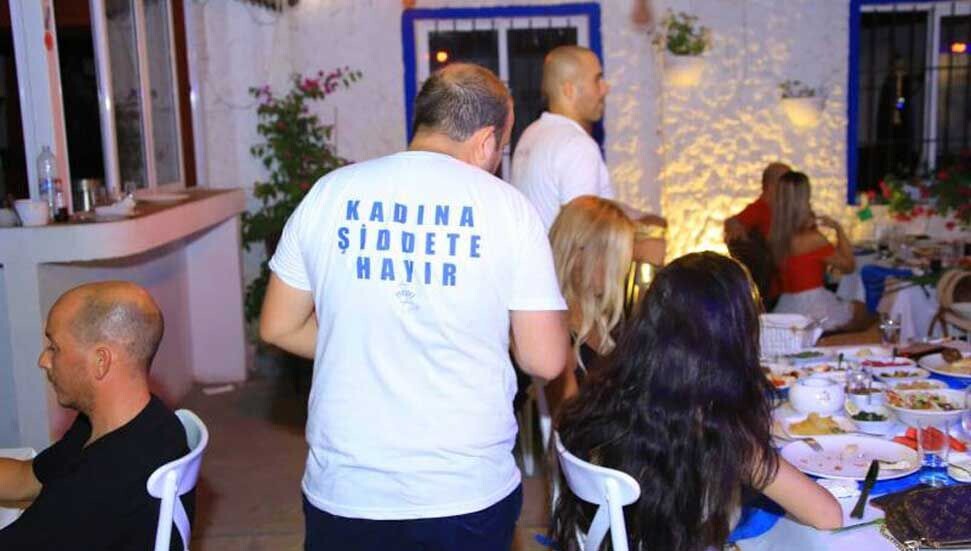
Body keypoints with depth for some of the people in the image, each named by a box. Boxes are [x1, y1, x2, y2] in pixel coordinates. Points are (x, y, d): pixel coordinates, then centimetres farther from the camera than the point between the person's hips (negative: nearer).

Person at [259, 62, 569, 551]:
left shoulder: (330, 193, -2)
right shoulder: (507, 207, -8)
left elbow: (278, 328, 5)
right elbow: (545, 361, -8)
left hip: (342, 492, 2)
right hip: (469, 494, -1)